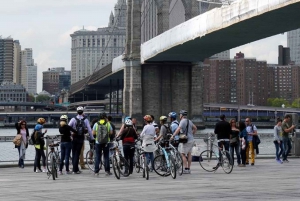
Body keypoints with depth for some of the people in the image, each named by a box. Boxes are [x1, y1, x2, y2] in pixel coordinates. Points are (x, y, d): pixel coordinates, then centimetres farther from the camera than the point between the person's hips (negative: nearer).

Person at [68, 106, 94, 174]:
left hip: (74, 138, 0)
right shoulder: (85, 120, -3)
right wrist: (92, 138, 8)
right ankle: (75, 170, 0)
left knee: (74, 153, 11)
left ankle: (76, 169, 14)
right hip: (81, 139, 0)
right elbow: (89, 130, -2)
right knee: (77, 154, 3)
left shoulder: (73, 119, -4)